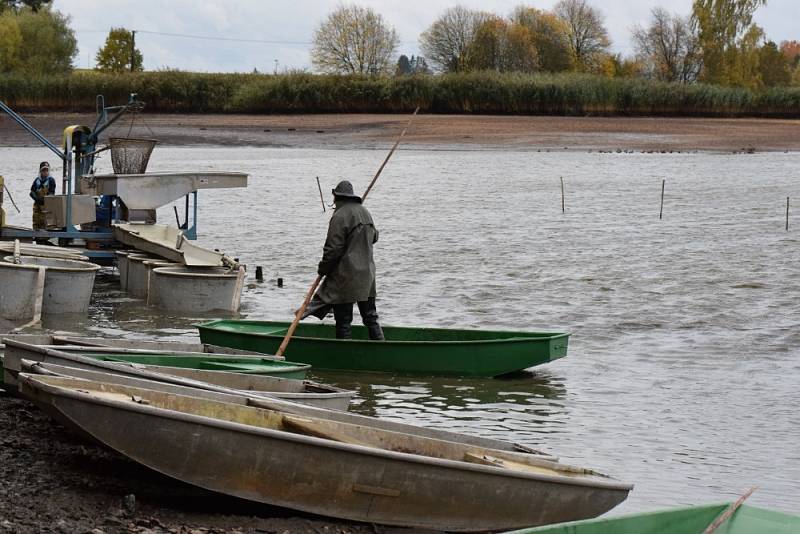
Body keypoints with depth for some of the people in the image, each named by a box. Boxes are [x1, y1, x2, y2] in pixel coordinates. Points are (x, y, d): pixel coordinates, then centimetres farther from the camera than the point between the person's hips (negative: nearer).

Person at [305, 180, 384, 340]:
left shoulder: (340, 216, -15)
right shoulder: (365, 212, 10)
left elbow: (333, 249, -16)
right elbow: (374, 237, 23)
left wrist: (323, 269, -3)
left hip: (346, 277, -8)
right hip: (367, 275, 8)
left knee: (343, 321, -1)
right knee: (370, 317, 14)